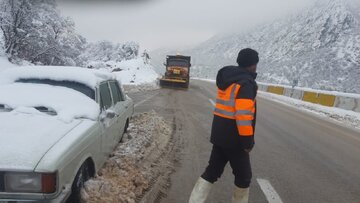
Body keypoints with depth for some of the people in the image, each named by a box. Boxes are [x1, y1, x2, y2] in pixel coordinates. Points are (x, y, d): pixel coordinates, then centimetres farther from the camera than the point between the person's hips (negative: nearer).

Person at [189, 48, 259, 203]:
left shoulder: (227, 79, 12)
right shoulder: (246, 83, -17)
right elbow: (243, 114, -25)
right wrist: (248, 141, -18)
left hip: (219, 134, 8)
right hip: (234, 138, -8)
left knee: (212, 171, 15)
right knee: (243, 176, 13)